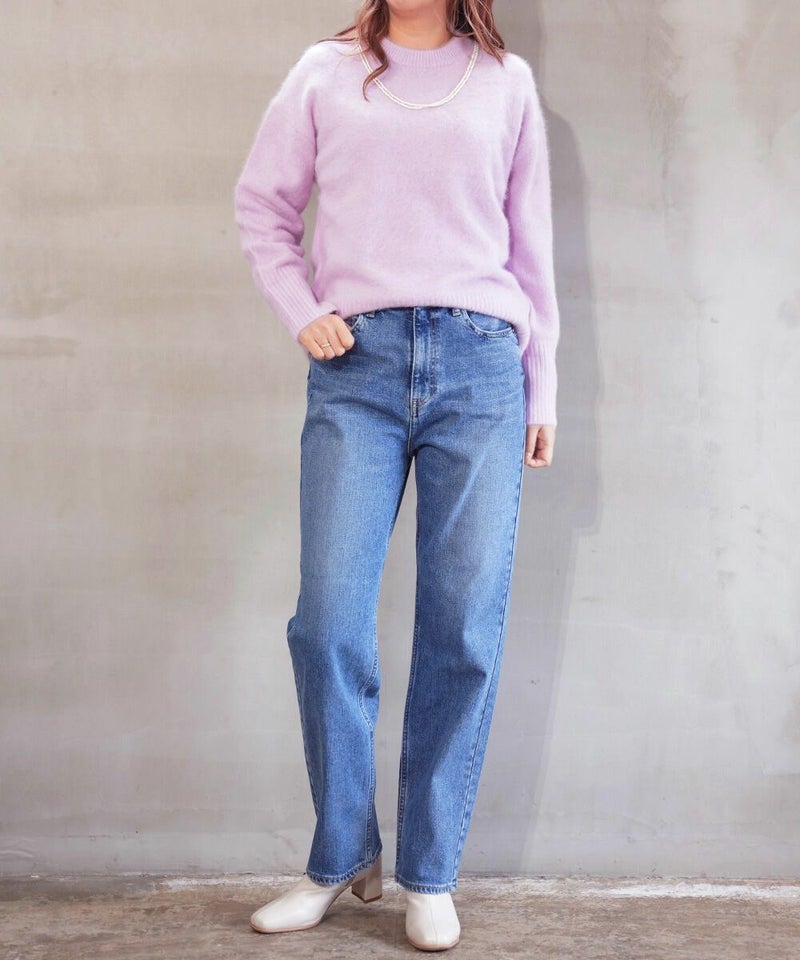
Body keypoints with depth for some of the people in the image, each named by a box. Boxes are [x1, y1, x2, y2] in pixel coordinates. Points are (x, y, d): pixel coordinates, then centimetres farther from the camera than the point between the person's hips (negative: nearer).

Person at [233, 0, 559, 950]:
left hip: (479, 363, 1)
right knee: (328, 623, -4)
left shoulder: (507, 81, 16)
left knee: (464, 631, -1)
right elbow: (261, 205, 17)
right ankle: (341, 857, 14)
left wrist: (542, 388, 12)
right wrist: (302, 313, 1)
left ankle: (429, 876, 12)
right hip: (357, 363, 0)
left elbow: (530, 238, 16)